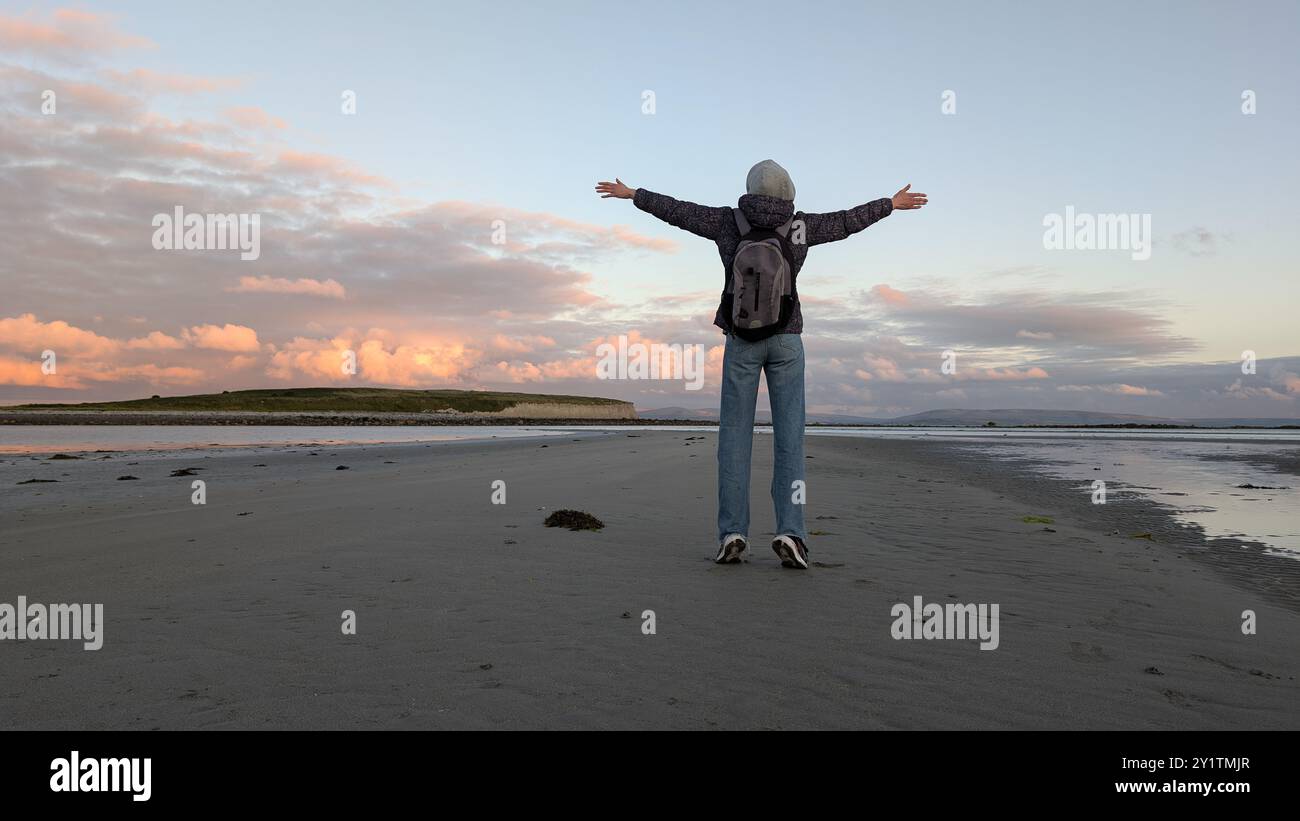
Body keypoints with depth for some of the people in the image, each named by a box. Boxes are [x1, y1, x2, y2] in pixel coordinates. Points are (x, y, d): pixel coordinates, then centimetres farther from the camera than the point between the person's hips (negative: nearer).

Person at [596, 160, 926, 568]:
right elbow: (847, 221, 13)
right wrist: (893, 203, 30)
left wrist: (630, 194, 24)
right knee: (789, 436, -2)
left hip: (741, 340, 0)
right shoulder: (800, 226, 0)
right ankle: (790, 533, -14)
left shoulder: (728, 221, -1)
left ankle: (732, 535, -7)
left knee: (735, 436, 0)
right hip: (785, 340, 0)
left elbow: (678, 210, 9)